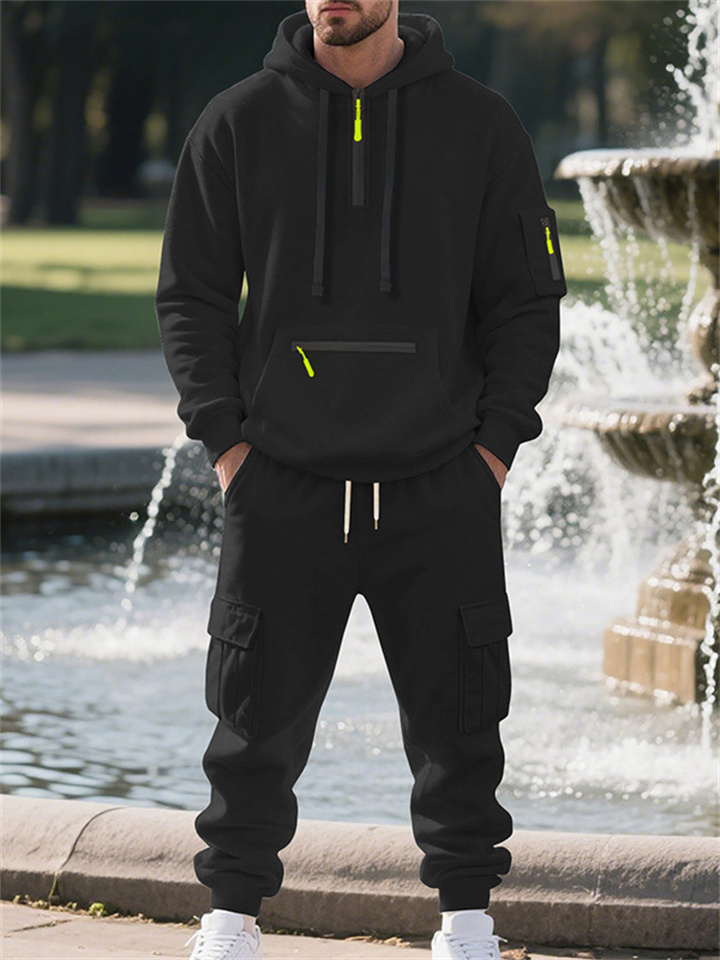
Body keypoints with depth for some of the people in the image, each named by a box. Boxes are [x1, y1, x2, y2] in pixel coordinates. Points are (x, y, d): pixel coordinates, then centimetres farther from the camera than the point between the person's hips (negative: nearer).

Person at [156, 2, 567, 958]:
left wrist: (495, 442, -2)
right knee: (259, 722, 3)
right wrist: (226, 438, -1)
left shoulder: (481, 124, 3)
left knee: (458, 720, 5)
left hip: (441, 488, 0)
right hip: (280, 484, 0)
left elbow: (527, 298, 7)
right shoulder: (239, 123, 4)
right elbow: (192, 295, 8)